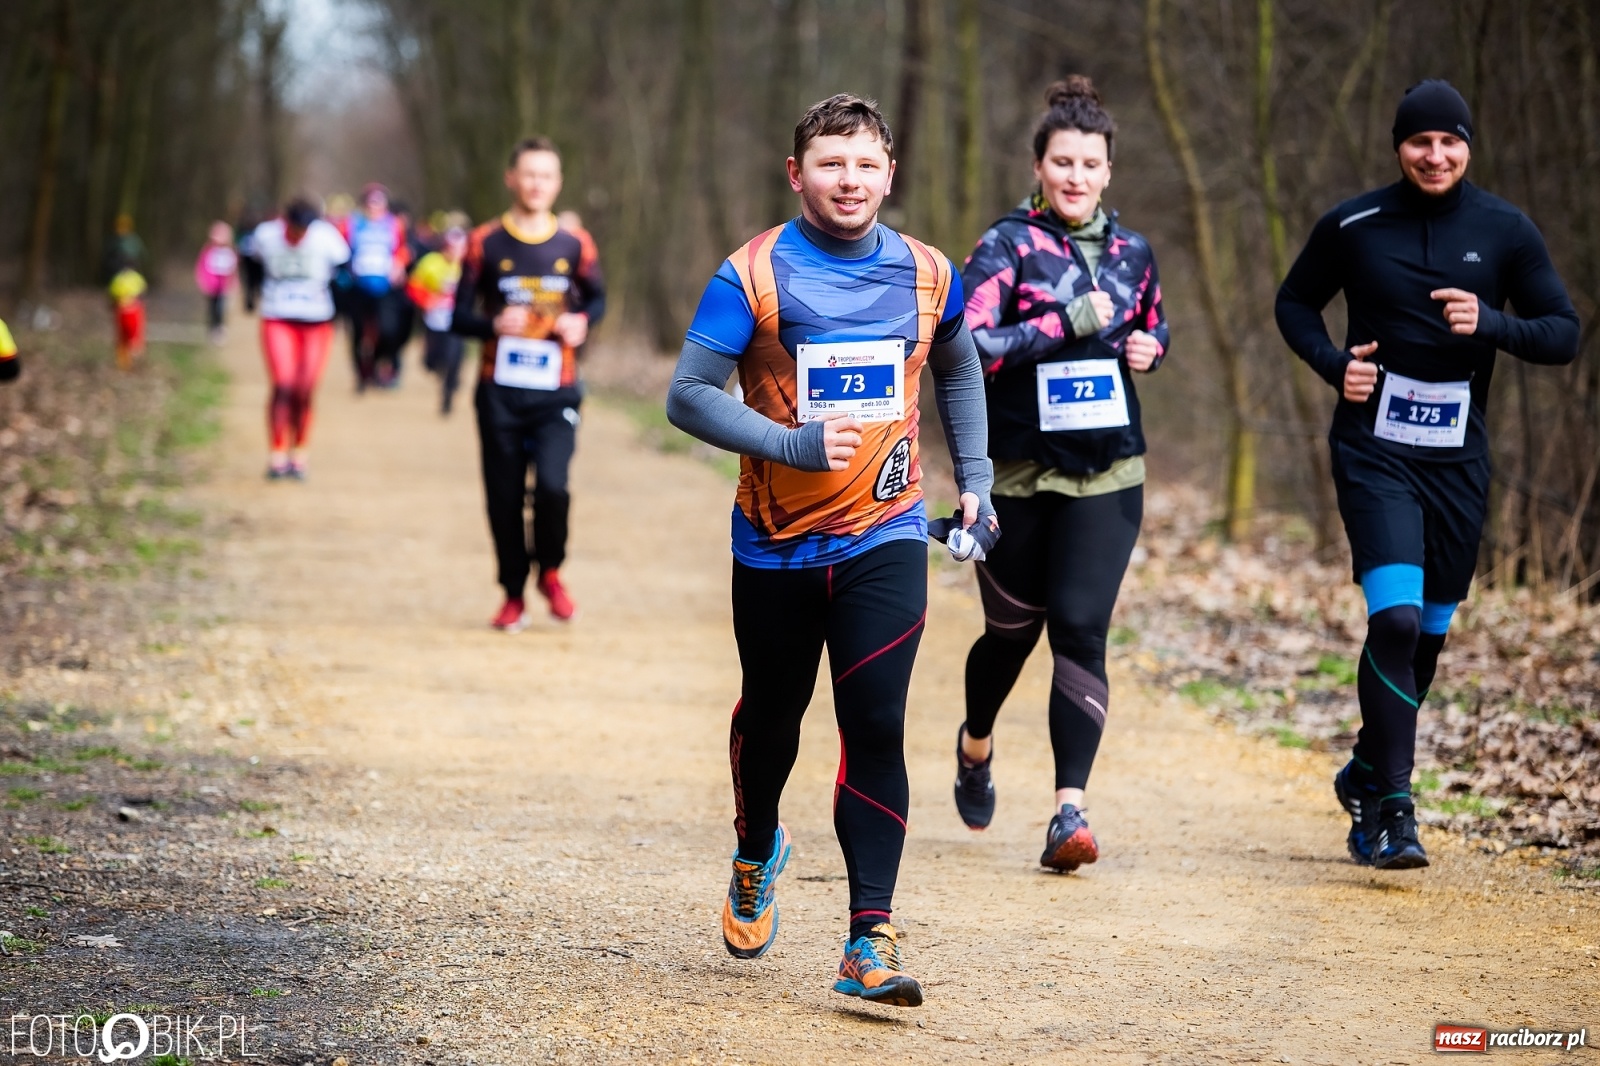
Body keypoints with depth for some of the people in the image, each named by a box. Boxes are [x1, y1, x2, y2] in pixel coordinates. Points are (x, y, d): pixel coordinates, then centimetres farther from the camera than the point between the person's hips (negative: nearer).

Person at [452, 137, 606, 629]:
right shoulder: (486, 243, 2)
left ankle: (550, 573, 10)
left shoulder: (573, 246, 5)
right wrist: (494, 324, -17)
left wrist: (581, 322, -3)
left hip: (555, 392, 0)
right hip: (499, 392, 0)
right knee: (505, 496, 4)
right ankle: (513, 594, 21)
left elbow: (597, 298, 19)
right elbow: (460, 315, 3)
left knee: (552, 485, -17)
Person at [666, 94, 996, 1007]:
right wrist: (793, 443, -25)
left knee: (877, 727, -11)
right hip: (776, 544, -1)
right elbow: (689, 395, -14)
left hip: (886, 537, 1)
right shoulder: (755, 274, -10)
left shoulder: (927, 276, 1)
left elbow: (958, 371, 21)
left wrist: (974, 477, 15)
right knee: (773, 714, 16)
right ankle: (758, 855, 47)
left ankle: (871, 943, -11)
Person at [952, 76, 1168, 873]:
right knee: (1012, 628, 11)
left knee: (1081, 629, -10)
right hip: (1017, 473, -2)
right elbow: (964, 345, -18)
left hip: (1107, 476, 2)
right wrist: (1065, 325, -21)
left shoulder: (1131, 253, 8)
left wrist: (1148, 351, 2)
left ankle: (1070, 811, -13)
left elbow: (1152, 330, 26)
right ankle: (976, 743, 44)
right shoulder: (1007, 247, -6)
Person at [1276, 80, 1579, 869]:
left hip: (1457, 458, 3)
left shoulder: (1505, 232, 0)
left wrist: (1490, 325, -18)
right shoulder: (1352, 227, -2)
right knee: (1395, 620, -18)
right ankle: (1393, 809, -14)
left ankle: (1367, 775, 33)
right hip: (1374, 453, -3)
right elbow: (1296, 303, 12)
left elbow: (1564, 335, 1)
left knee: (1428, 636, 10)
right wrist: (1333, 363, -7)